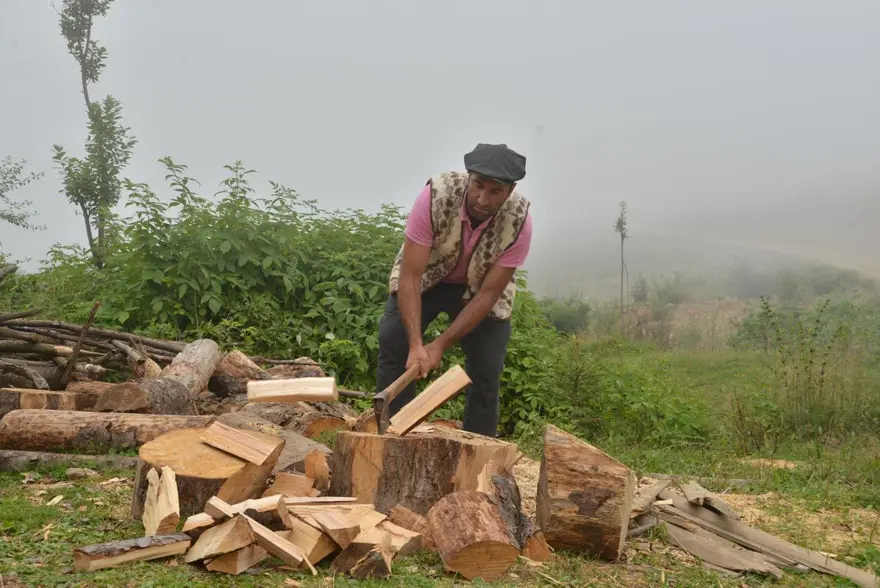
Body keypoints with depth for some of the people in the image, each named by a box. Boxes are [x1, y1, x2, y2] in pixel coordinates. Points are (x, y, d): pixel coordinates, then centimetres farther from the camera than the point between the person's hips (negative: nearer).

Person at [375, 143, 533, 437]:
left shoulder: (519, 221, -31)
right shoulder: (435, 196, -35)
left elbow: (488, 293, -25)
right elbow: (410, 276, -33)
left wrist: (441, 344, -30)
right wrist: (416, 344, -42)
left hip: (479, 287, 1)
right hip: (425, 276, 0)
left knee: (486, 366, -8)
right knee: (392, 341, -18)